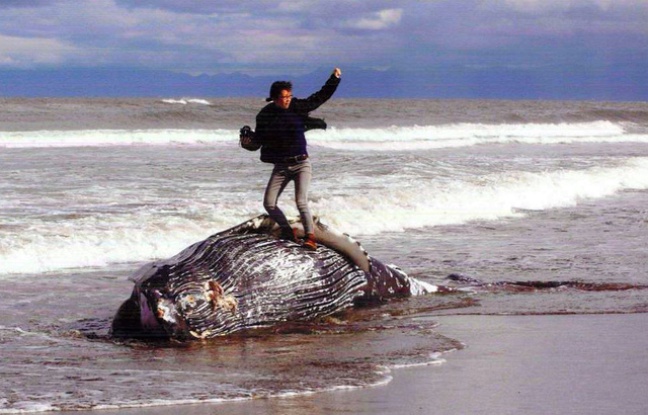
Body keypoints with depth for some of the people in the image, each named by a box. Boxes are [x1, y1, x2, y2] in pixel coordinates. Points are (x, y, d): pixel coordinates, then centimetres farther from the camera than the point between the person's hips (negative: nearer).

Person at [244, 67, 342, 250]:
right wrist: (249, 140, -14)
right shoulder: (265, 115, -3)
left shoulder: (297, 107, -5)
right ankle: (288, 232, 18)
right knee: (269, 204, -2)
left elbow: (321, 96, -2)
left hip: (301, 164, -3)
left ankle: (310, 237, -18)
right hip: (280, 167, 3)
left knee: (301, 202, -20)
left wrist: (334, 78, -12)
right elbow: (259, 139, 7)